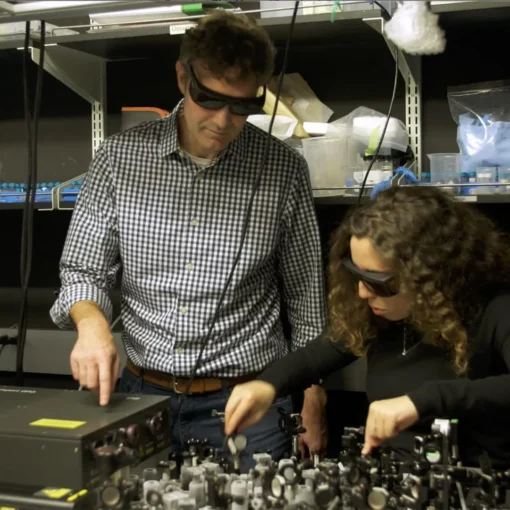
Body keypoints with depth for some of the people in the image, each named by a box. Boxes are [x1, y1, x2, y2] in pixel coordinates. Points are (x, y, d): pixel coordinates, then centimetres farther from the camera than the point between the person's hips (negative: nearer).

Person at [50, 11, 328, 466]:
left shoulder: (284, 170, -7)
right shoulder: (120, 158, -5)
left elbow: (306, 295, 1)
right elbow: (82, 270, 2)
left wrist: (312, 404, 2)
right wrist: (91, 322, -21)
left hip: (248, 399, -1)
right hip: (141, 392, 2)